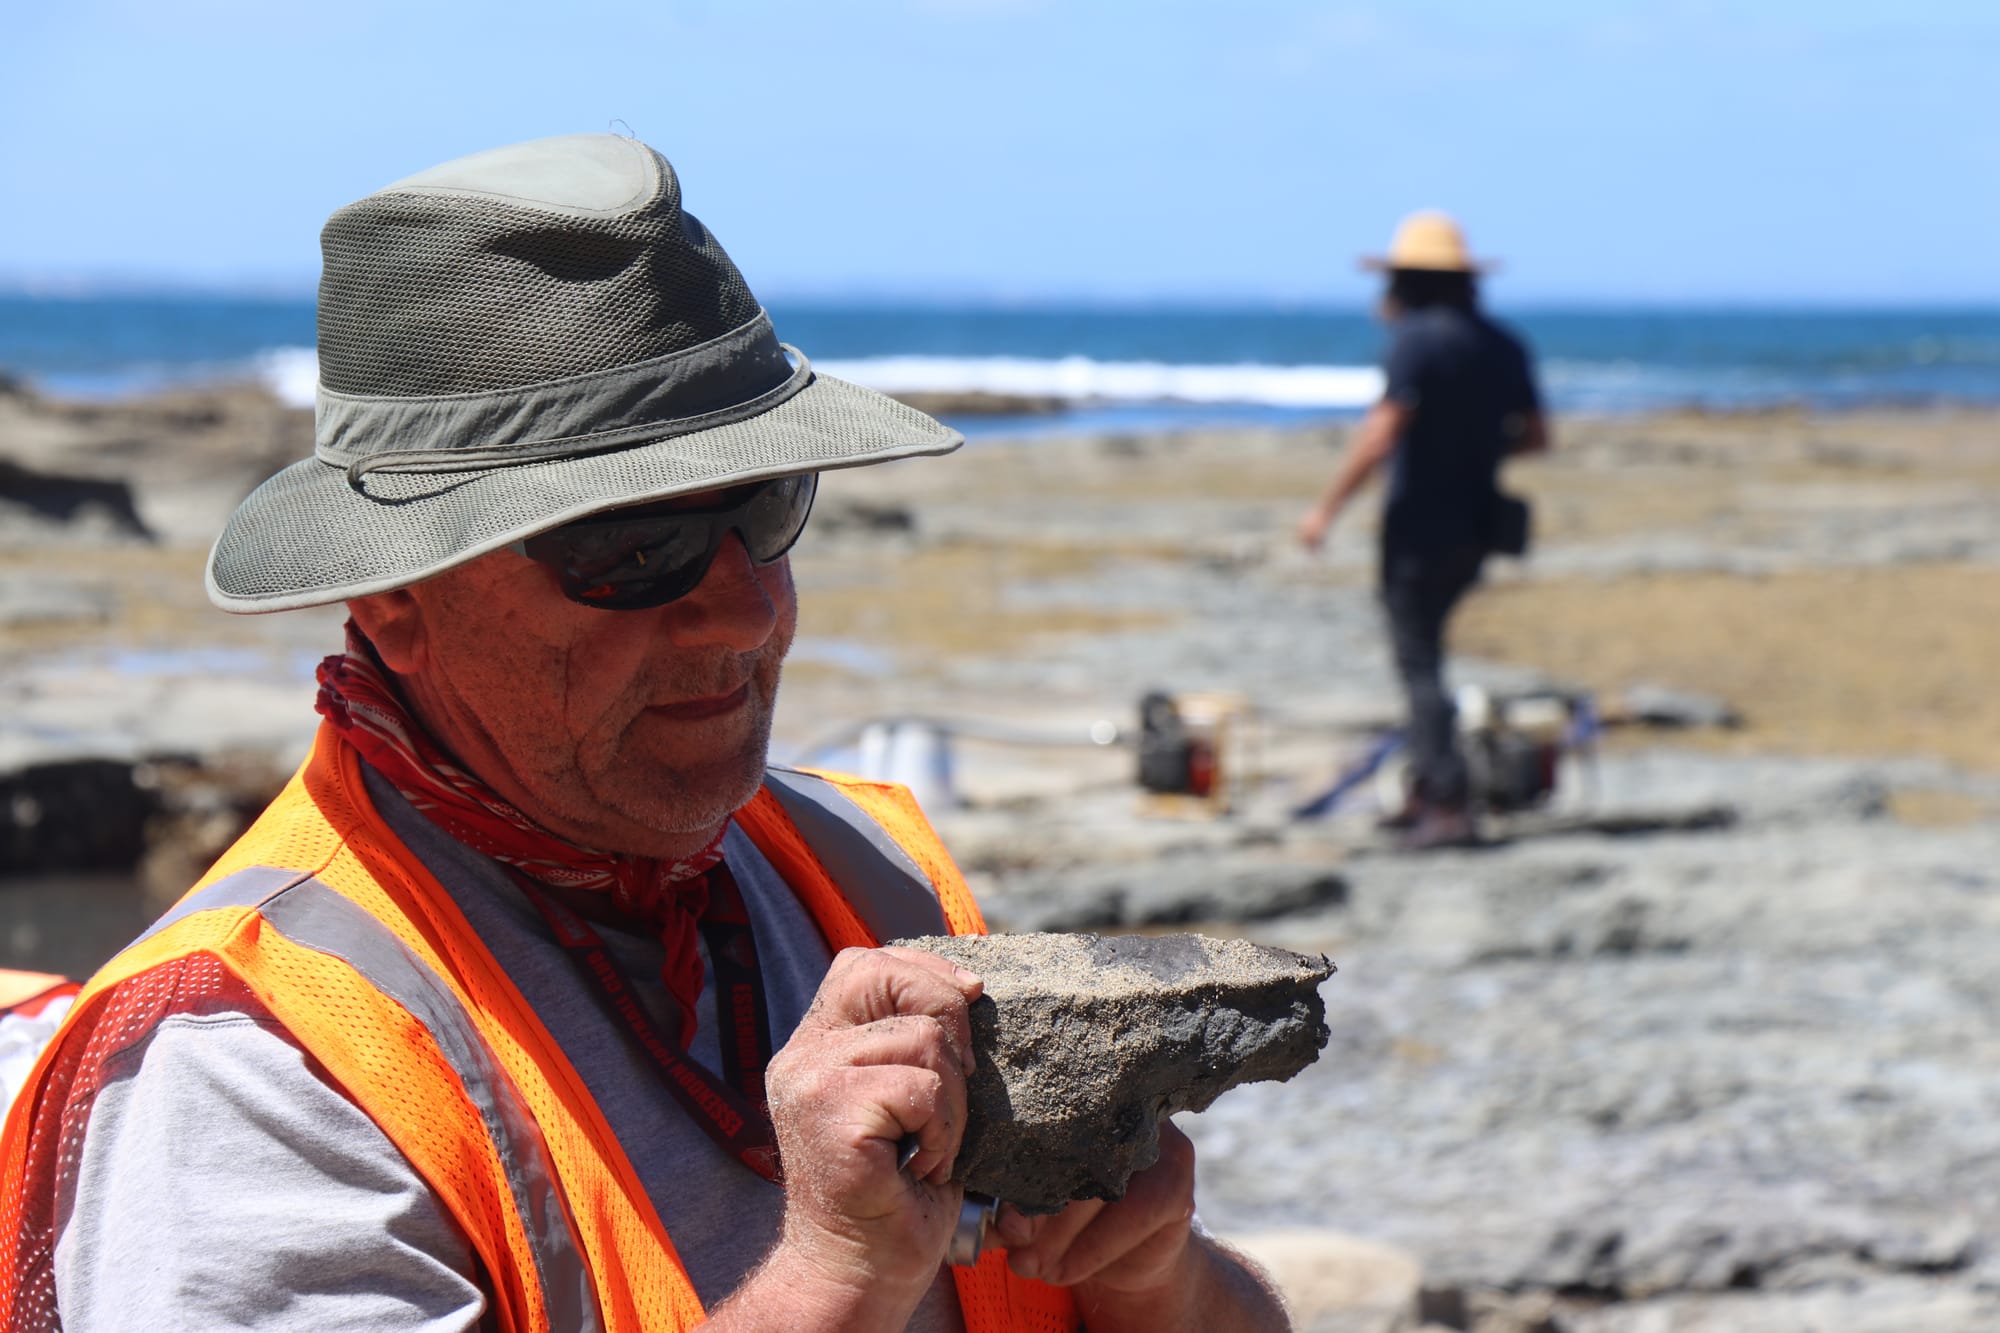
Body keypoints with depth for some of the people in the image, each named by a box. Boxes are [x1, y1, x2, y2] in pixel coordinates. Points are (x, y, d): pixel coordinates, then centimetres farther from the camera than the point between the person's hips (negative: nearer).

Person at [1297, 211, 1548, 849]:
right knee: (1420, 649, 21)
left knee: (1418, 662, -4)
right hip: (1475, 527, 7)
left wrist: (1327, 507, -14)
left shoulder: (1417, 338, -13)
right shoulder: (1503, 345, 10)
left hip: (1420, 524, -7)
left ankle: (1449, 807, -10)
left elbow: (1381, 433, -19)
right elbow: (1535, 435, 16)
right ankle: (1426, 789, 21)